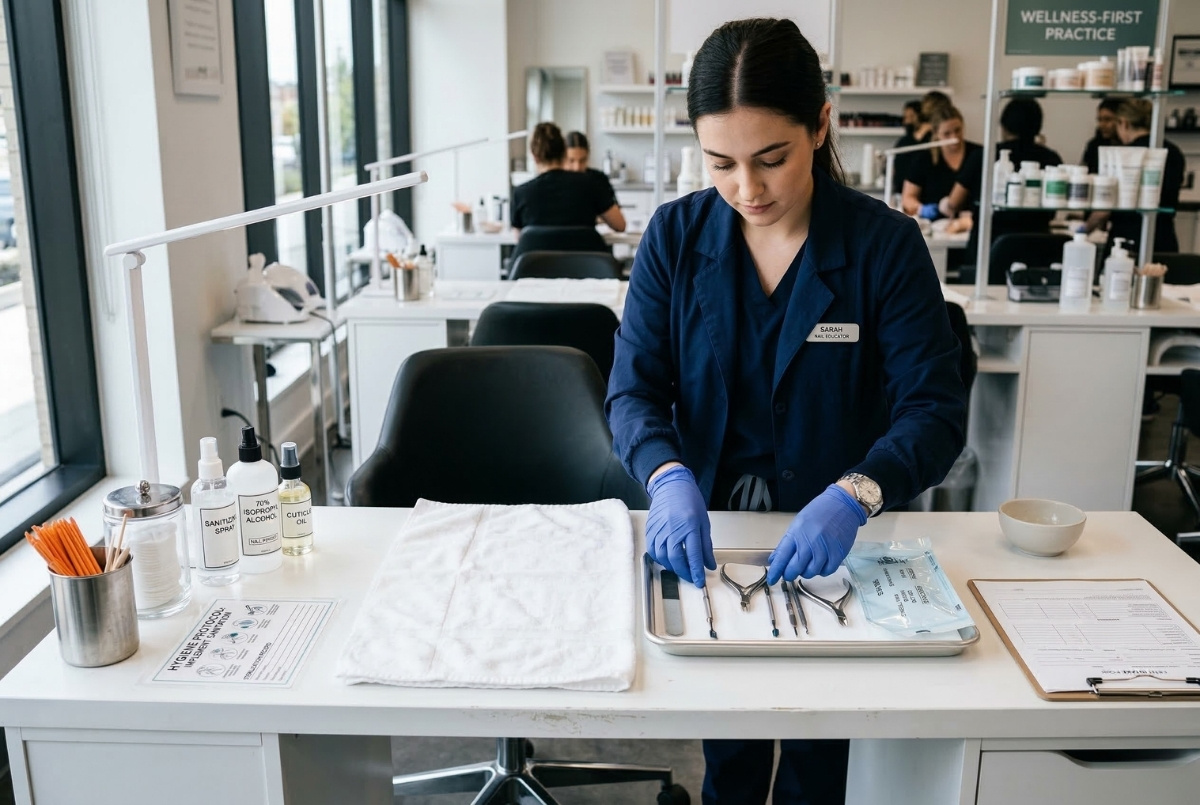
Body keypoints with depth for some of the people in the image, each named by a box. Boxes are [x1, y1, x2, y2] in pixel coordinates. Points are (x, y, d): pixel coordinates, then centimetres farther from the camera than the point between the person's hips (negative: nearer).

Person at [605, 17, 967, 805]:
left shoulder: (887, 244, -15)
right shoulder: (675, 235, -9)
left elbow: (936, 410, -18)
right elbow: (633, 389, -10)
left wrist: (854, 495, -37)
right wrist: (669, 477, -31)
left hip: (831, 542, -1)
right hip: (708, 536, 1)